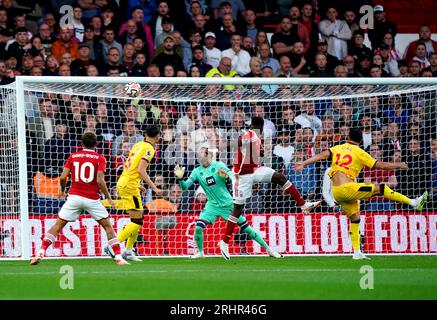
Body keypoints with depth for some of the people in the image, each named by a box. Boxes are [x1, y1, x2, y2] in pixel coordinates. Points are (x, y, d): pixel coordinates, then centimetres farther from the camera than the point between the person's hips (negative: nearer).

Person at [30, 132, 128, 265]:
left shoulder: (73, 156, 6)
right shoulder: (100, 158, -1)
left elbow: (63, 177, 0)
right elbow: (100, 180, -12)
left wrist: (62, 190, 20)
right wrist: (109, 198, -2)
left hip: (74, 196, 2)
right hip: (92, 199, -2)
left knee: (58, 225, 7)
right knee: (108, 227, 11)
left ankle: (40, 254, -5)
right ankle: (118, 258, 4)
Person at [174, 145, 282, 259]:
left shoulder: (218, 166, -9)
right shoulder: (197, 172, -2)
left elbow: (234, 180, -15)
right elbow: (185, 186, -7)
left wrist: (227, 177, -37)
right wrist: (180, 178, -27)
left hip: (228, 204, -2)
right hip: (213, 205, 2)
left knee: (246, 228, -1)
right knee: (198, 227, -16)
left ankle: (268, 249, 9)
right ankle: (200, 252, 6)